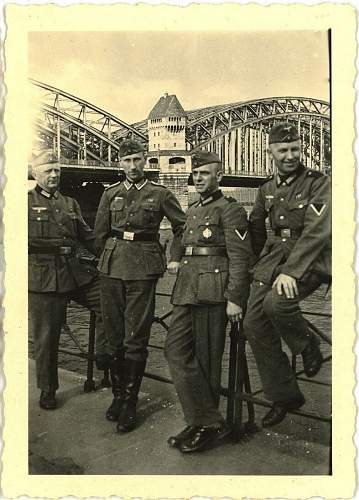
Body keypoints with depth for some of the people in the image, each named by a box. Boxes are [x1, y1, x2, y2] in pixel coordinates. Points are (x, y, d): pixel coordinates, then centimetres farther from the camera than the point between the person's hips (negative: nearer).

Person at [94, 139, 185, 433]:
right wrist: (106, 261, 13)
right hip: (111, 268, 3)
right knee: (115, 335, 9)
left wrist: (175, 258, 6)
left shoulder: (160, 194, 4)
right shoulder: (111, 194, 12)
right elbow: (100, 233, 16)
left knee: (136, 338, -2)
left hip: (143, 269, -3)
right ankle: (118, 394, 23)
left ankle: (130, 403, 8)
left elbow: (182, 226, 11)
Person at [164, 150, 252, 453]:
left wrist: (234, 298, -17)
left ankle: (208, 425, 14)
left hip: (212, 291, -8)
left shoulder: (230, 209, -4)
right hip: (187, 291, 8)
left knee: (206, 359, -1)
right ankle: (206, 420, 10)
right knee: (176, 350, 2)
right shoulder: (192, 210, 20)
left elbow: (240, 257, -11)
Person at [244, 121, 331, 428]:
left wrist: (291, 271, -26)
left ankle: (308, 347, 1)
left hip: (308, 262, -6)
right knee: (254, 325, -1)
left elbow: (317, 230, -18)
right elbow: (255, 230, 24)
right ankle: (284, 396, 14)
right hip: (272, 260, 6)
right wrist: (253, 263, 19)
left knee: (277, 303, -33)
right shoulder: (267, 189, 12)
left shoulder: (318, 183, -6)